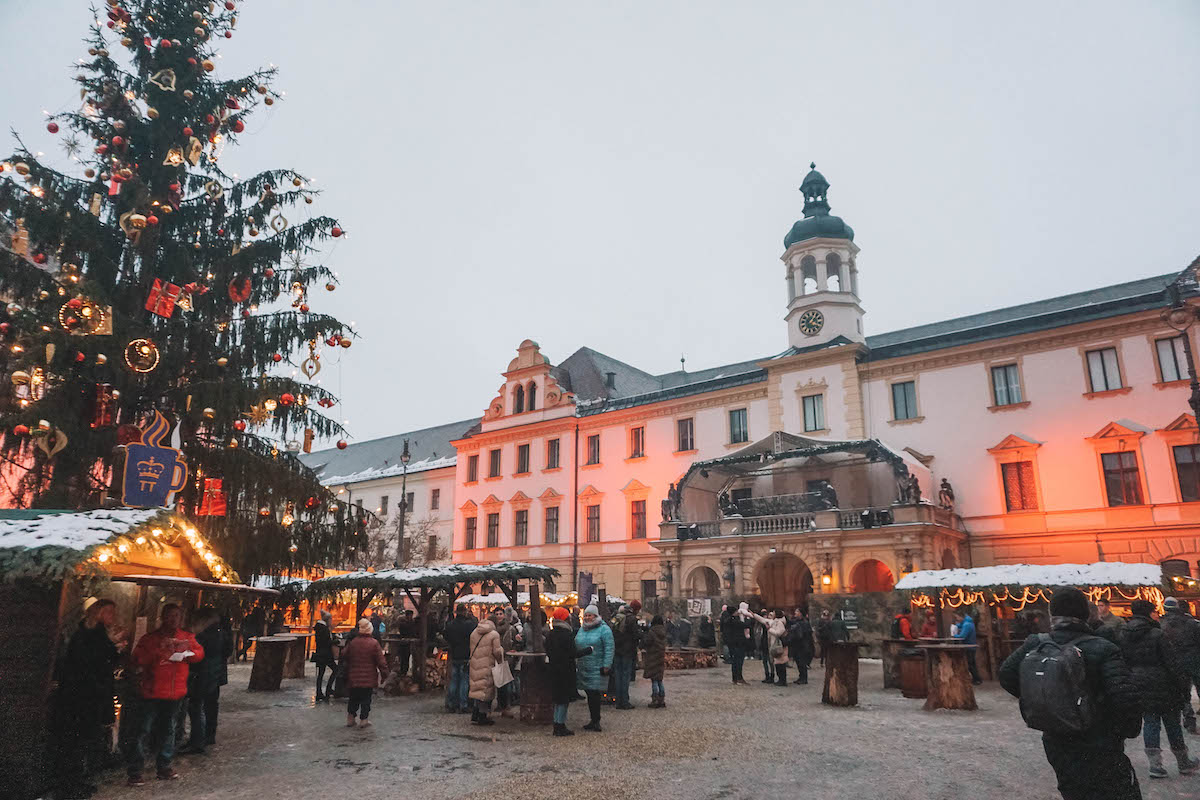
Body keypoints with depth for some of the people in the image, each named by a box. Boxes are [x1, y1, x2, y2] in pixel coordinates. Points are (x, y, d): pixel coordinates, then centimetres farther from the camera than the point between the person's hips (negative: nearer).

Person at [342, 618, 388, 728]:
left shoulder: (352, 642, -3)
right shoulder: (374, 643, -13)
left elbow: (344, 657, 10)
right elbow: (381, 661, -11)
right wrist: (384, 674, 0)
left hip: (353, 678, 3)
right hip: (369, 678, -3)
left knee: (353, 698, 17)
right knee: (366, 699, 8)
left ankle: (350, 719, 21)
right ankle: (363, 720, 11)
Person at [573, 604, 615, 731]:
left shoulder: (604, 629, -7)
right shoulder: (581, 629, 14)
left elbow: (609, 648, -12)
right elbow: (576, 648, 19)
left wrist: (606, 666, -17)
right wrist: (575, 664, 14)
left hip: (597, 669, -6)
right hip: (583, 668, 6)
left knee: (594, 694, -8)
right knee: (590, 695, 10)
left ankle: (596, 721, 1)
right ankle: (594, 720, 19)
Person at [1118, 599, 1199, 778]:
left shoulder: (1121, 635, 0)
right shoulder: (1157, 635, -16)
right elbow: (1172, 662, -13)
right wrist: (1182, 682, -1)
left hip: (1137, 688, 4)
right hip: (1161, 687, -4)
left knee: (1149, 723, 10)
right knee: (1172, 723, 11)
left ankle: (1155, 763, 7)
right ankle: (1183, 762, 26)